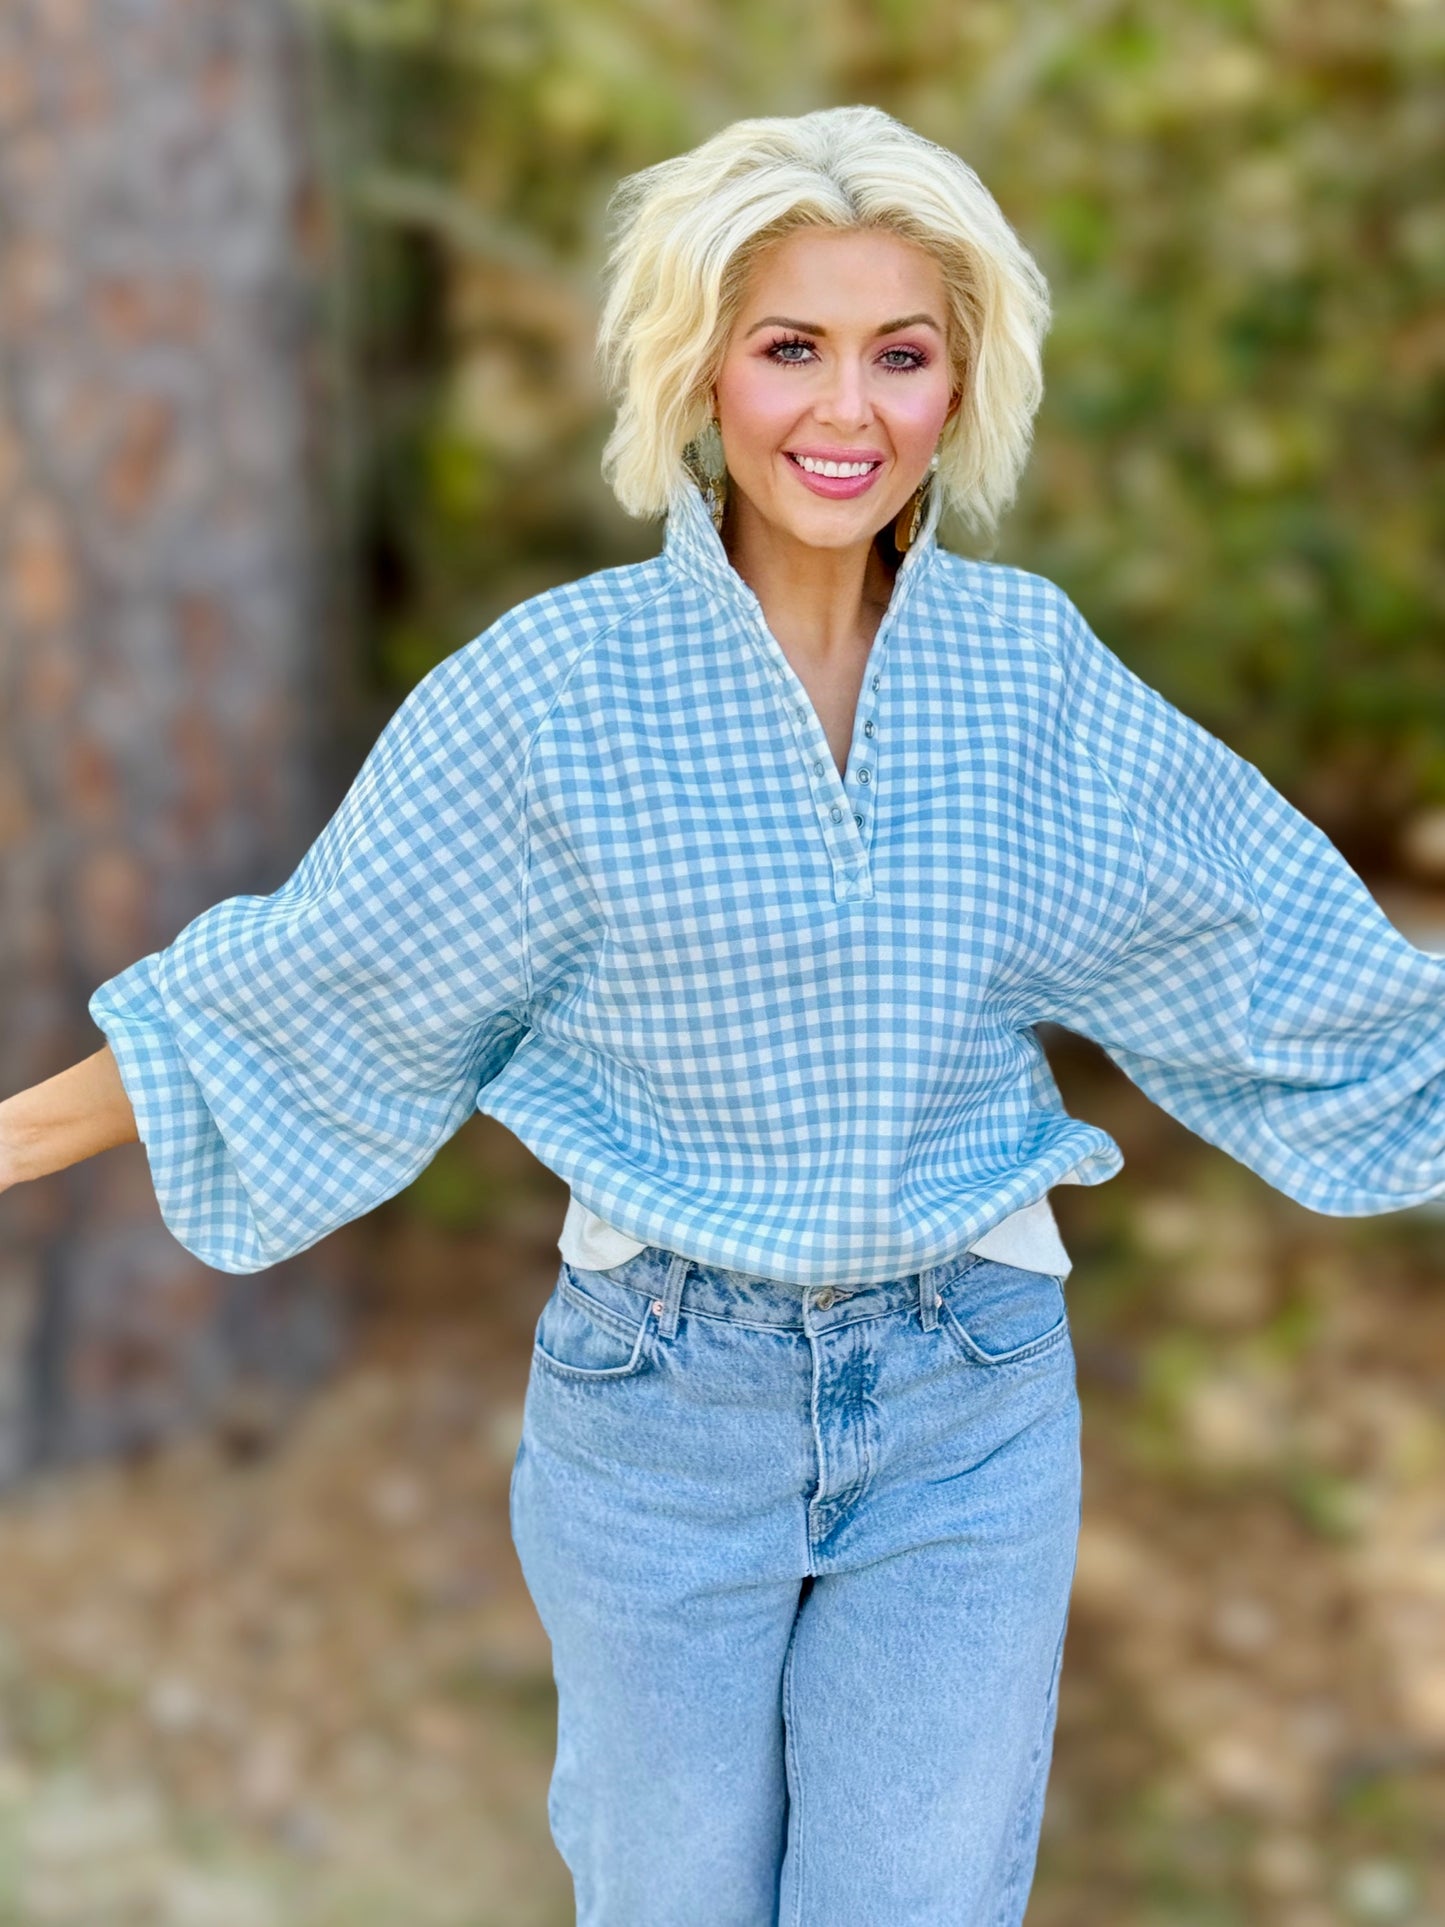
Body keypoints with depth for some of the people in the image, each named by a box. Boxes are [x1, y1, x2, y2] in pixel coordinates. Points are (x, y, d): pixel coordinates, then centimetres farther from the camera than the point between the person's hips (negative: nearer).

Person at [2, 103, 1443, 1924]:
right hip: (659, 1396, -1)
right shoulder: (563, 677, -10)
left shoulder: (1034, 666, -3)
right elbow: (314, 988, -3)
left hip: (973, 1404, 2)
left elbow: (1279, 959, 7)